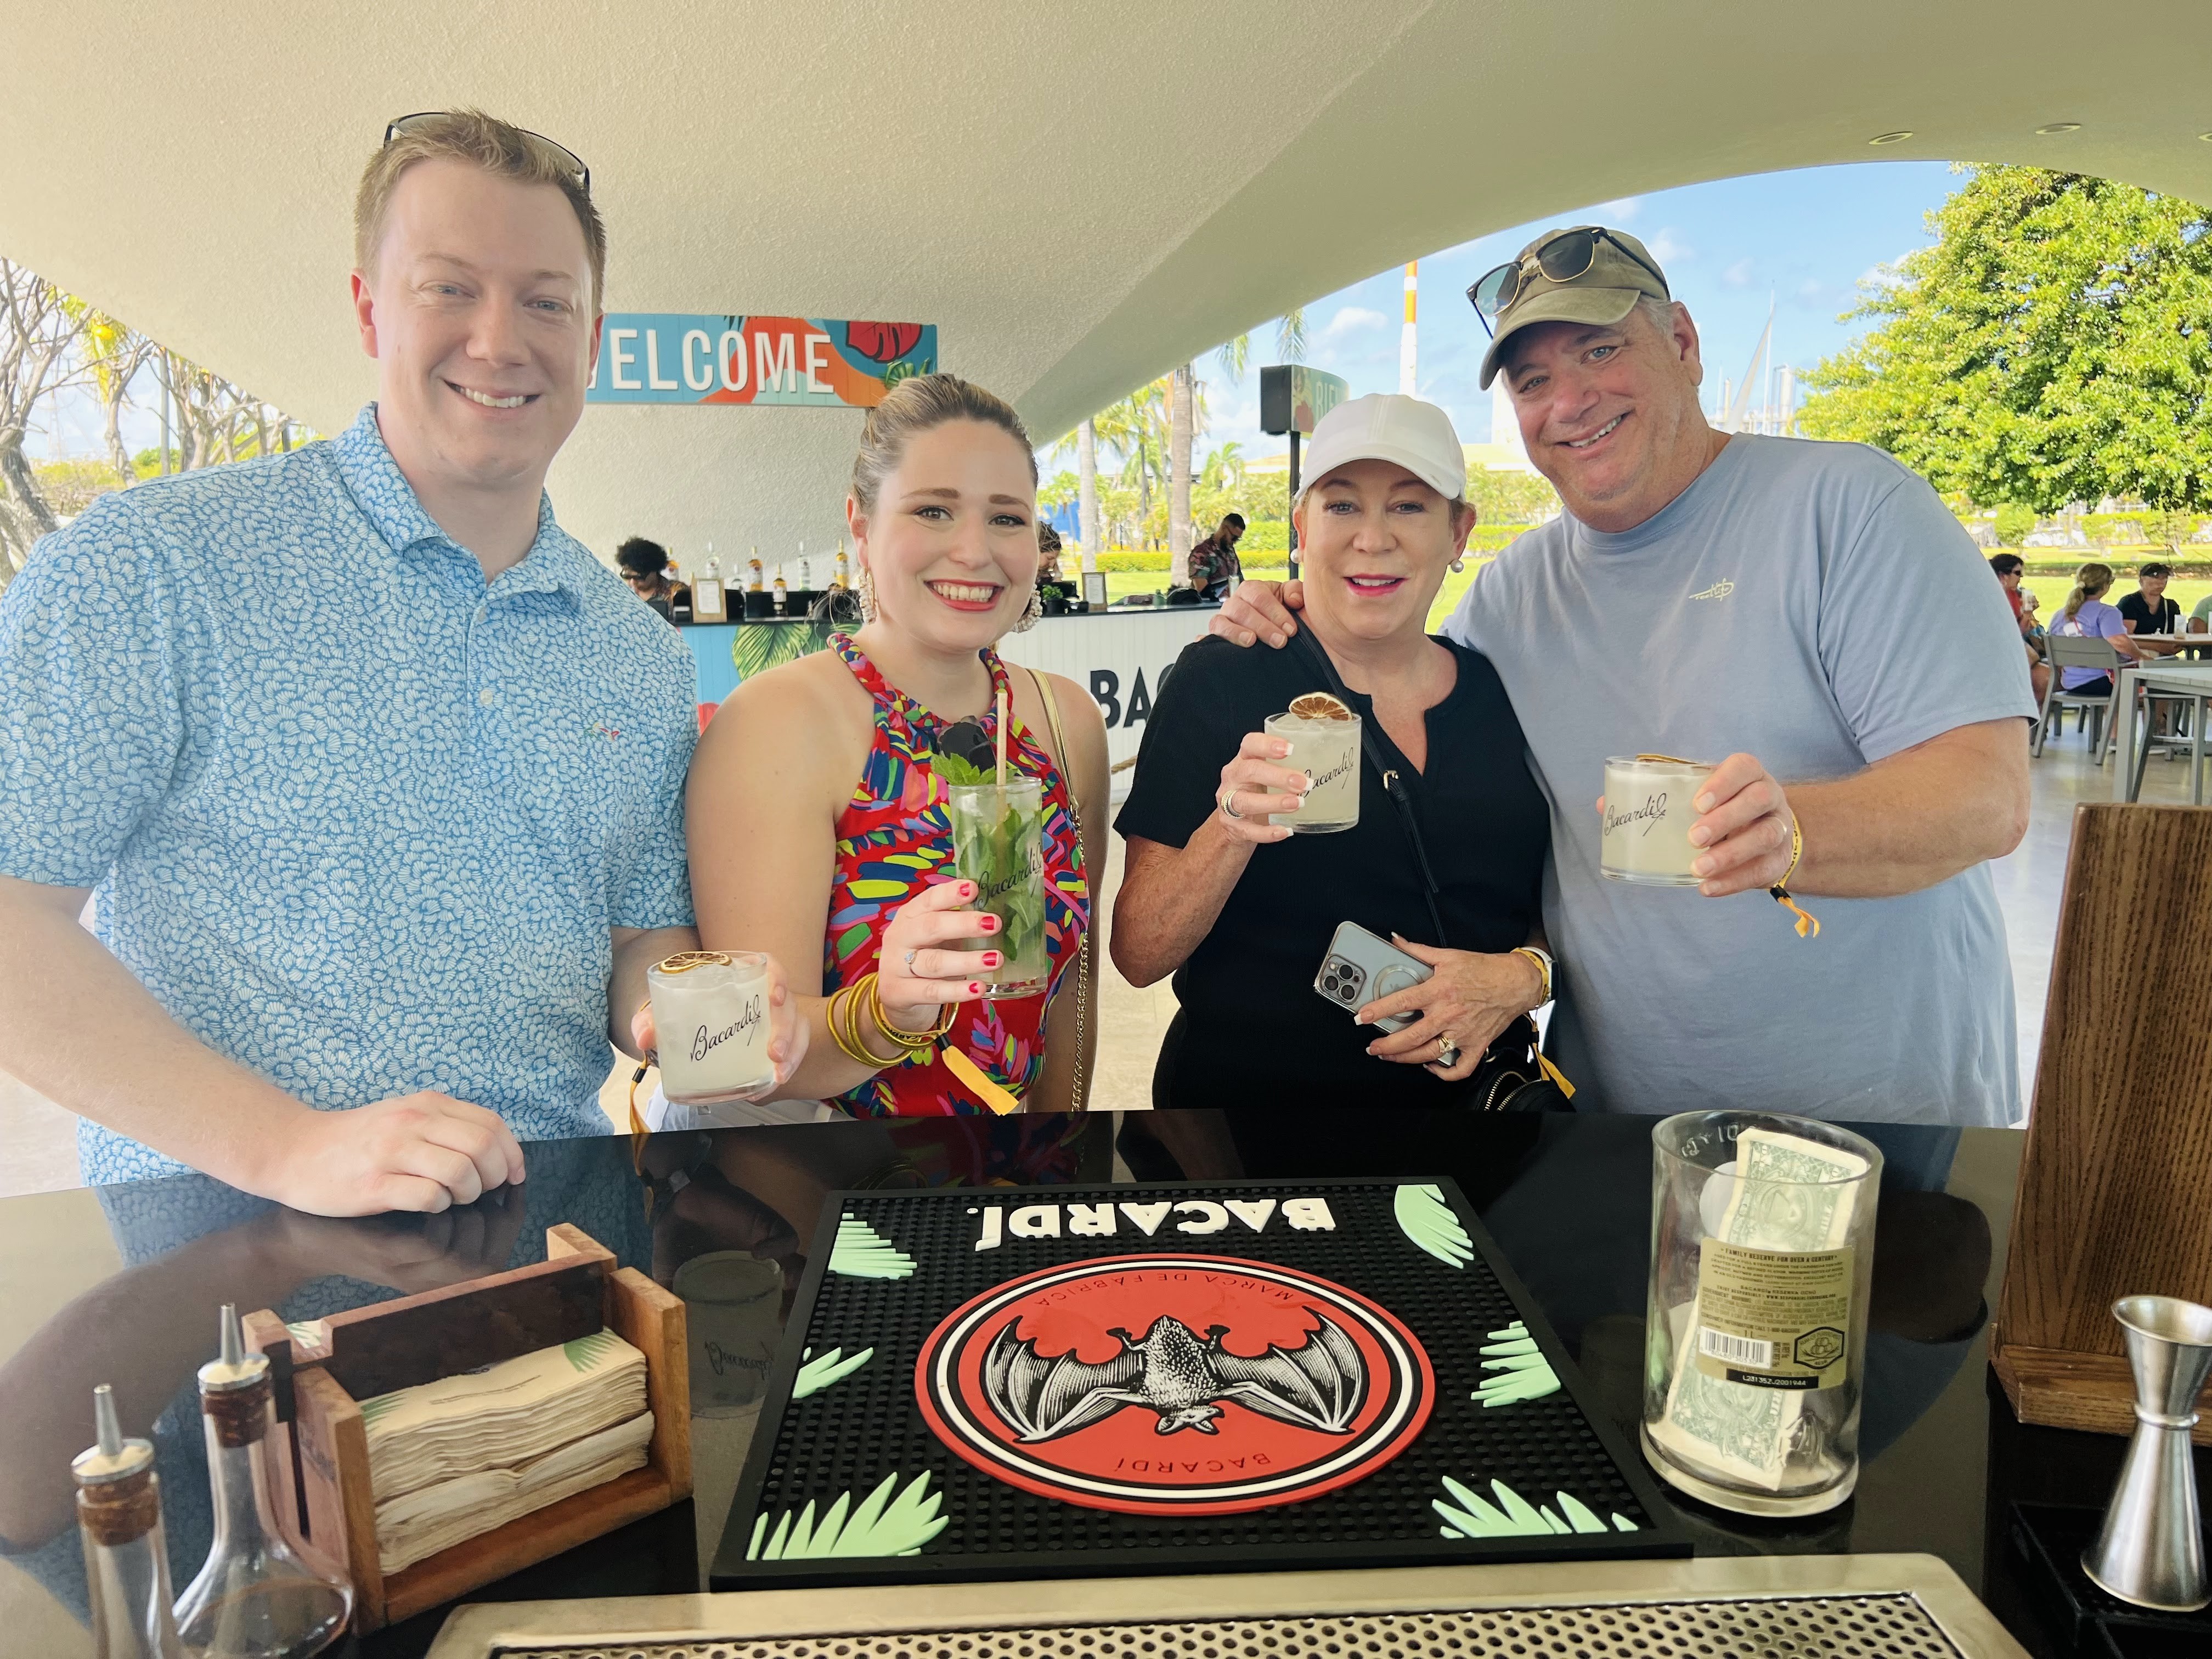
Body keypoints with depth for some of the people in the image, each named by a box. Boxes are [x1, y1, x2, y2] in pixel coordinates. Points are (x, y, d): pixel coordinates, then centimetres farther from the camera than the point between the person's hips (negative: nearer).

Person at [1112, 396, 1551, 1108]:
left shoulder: (1502, 695, -2)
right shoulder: (1220, 681, -12)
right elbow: (1138, 957, -14)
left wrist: (1526, 974, -12)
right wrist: (1231, 830, -29)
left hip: (1467, 1087, 3)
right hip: (1243, 1085, -3)